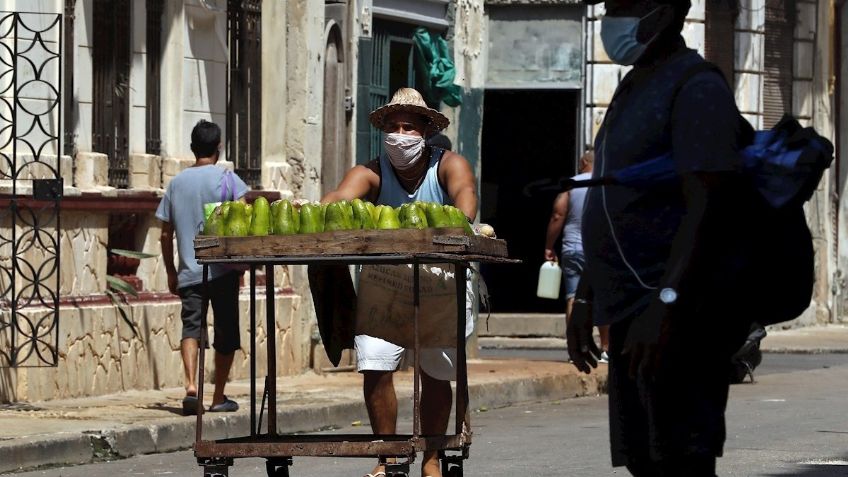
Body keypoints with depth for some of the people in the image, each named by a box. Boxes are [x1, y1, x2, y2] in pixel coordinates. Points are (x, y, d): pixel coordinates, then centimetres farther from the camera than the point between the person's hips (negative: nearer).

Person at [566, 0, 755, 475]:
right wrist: (586, 299, 22)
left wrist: (665, 303, -29)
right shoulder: (634, 90, 20)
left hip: (681, 311, -10)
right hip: (633, 310, 10)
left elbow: (707, 207, -21)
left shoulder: (696, 88, -11)